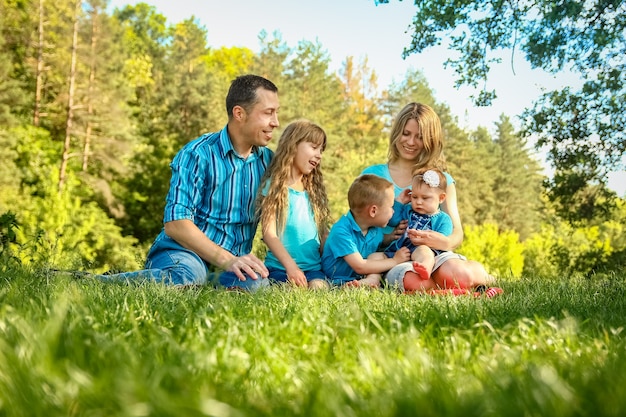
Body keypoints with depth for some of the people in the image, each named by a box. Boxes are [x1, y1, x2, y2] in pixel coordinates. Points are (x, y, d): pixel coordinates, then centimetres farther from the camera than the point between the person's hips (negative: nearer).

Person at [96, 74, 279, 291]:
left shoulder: (268, 160, 9)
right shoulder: (197, 154, -8)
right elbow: (175, 223, -16)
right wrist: (226, 260, -26)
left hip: (233, 262, 5)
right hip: (182, 251, -4)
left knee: (257, 281, -33)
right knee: (187, 276, -42)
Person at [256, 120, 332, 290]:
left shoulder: (314, 190, 17)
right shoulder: (274, 186, 1)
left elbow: (322, 232, 14)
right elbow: (269, 233, -8)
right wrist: (291, 266, -18)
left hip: (313, 267, 4)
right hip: (280, 267, -3)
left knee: (320, 288, -27)